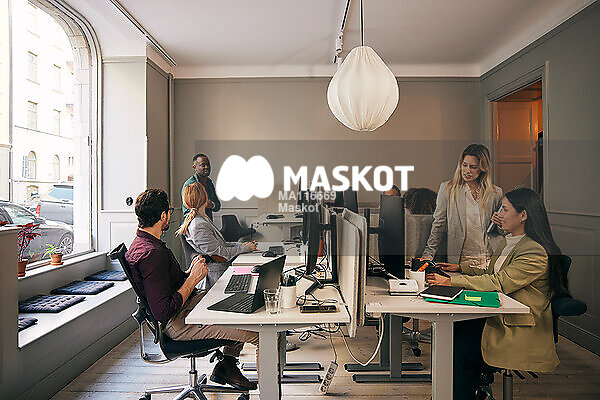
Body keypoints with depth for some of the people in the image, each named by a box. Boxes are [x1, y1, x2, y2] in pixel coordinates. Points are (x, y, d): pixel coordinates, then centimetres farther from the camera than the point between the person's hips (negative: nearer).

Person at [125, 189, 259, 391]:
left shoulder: (142, 243, 9)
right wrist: (192, 279, -18)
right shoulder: (151, 254, -25)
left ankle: (226, 364, 20)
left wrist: (190, 272, 2)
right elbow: (163, 312, -26)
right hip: (177, 322, -11)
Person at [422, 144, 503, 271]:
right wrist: (427, 256, -5)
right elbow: (438, 226, 1)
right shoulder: (447, 189, 1)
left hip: (489, 261, 2)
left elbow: (500, 232, 18)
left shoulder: (496, 193, 7)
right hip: (460, 261, -1)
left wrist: (499, 225, -6)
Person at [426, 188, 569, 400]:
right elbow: (491, 274, 22)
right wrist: (462, 268, 8)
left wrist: (451, 281, -26)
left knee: (461, 348, -23)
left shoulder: (536, 253, -18)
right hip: (496, 315, 8)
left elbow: (498, 283, -24)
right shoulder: (507, 242, 12)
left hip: (521, 332, -8)